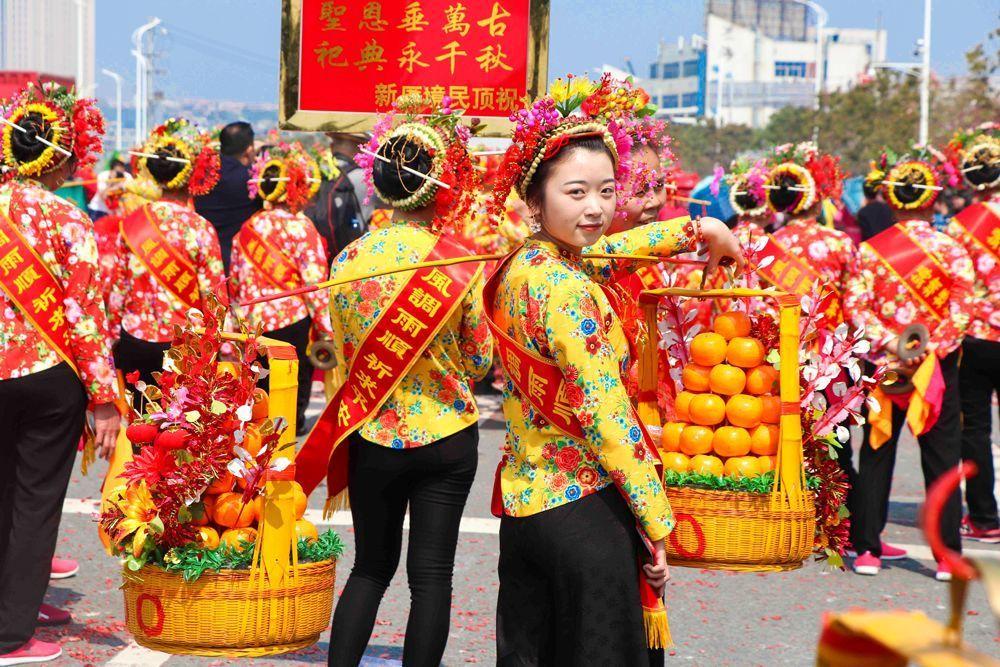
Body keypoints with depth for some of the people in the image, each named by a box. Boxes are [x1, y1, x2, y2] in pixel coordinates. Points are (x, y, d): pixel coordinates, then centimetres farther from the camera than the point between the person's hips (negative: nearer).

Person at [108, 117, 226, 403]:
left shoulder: (132, 223, 0)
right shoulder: (200, 229, -10)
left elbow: (117, 287, 5)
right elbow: (214, 298, -7)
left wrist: (114, 337, 15)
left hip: (135, 340, 3)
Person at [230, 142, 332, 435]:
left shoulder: (247, 229, 7)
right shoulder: (299, 226, -11)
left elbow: (234, 283, 13)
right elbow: (314, 281, -14)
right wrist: (325, 330, -9)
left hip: (253, 325, 6)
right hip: (292, 323, -6)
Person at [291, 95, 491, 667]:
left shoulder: (349, 261, -7)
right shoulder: (463, 265, -14)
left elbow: (344, 357, 4)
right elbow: (480, 362, -3)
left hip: (373, 438, 2)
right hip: (447, 437, -2)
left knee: (371, 567, 17)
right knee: (432, 576, 7)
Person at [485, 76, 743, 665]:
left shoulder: (518, 266, 6)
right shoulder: (567, 289, -20)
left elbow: (601, 249, 27)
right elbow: (607, 417, -21)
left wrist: (697, 229, 33)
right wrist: (657, 522, -15)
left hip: (523, 500, 9)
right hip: (584, 508, -9)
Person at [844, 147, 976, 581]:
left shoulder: (871, 249, -3)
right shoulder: (951, 249, -5)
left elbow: (855, 304, -12)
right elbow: (964, 307, -13)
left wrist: (887, 341, -13)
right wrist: (933, 345, -11)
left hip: (885, 362, 1)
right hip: (939, 365, -1)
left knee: (876, 455, 10)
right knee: (941, 457, 6)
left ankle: (866, 549, 10)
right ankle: (948, 556, 5)